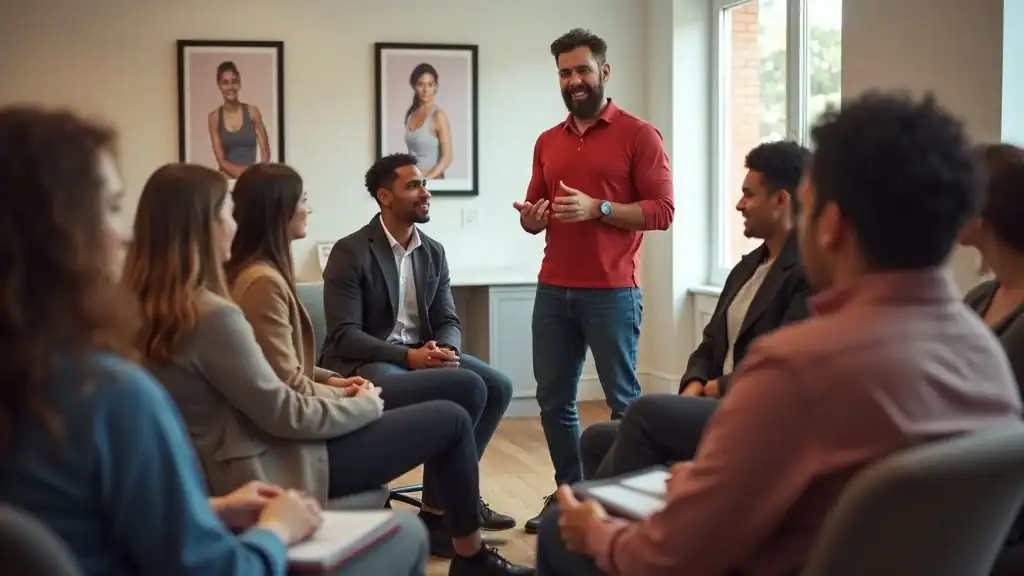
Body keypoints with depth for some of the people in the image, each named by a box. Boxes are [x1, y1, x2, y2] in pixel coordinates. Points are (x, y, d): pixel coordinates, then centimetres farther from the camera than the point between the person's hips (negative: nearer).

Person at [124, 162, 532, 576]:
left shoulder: (151, 309, 2)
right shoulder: (212, 315, -26)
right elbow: (284, 415, -20)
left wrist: (335, 393, 10)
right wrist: (366, 404, -4)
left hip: (239, 469, 10)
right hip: (270, 472, -9)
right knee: (451, 420, 1)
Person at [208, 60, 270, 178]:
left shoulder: (252, 112, 2)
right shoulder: (214, 117, 2)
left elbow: (265, 152, 2)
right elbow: (221, 161, -2)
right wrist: (241, 173, -16)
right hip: (227, 179, 0)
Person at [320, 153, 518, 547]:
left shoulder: (434, 252, 11)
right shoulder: (350, 252, -10)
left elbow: (448, 321, 10)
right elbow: (344, 336, -16)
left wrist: (444, 349, -15)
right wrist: (409, 356, -27)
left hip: (421, 355, 7)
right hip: (365, 367, -7)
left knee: (497, 387, -14)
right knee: (468, 388, -27)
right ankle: (440, 512, -11)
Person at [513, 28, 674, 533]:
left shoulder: (638, 134, -1)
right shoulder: (547, 142, 15)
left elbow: (662, 211, -7)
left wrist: (598, 209, -18)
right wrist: (531, 218, -4)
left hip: (612, 292, -5)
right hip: (552, 290, 5)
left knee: (623, 400, 0)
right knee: (553, 398, 7)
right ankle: (568, 492, 20)